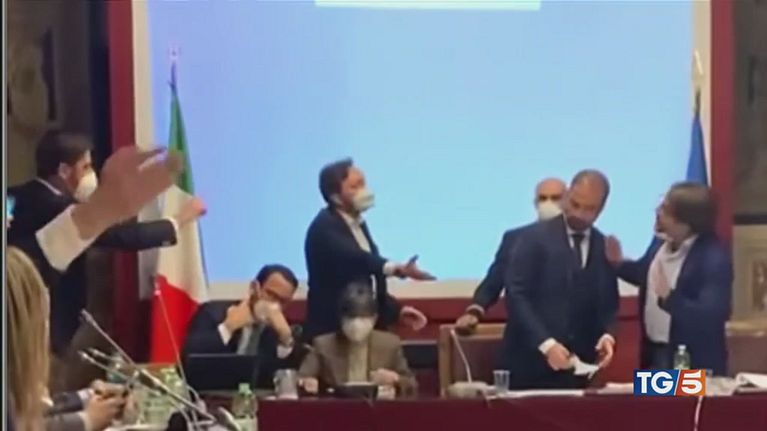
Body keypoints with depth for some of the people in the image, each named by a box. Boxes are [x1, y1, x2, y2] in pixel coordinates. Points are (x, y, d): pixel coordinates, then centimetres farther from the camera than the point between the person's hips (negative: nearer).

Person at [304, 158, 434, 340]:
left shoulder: (357, 225, 14)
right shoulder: (324, 228, -15)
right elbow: (355, 258, -34)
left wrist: (397, 310, 10)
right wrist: (397, 269, -46)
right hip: (332, 332, -9)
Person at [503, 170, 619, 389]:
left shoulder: (604, 247, 10)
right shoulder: (535, 237, -5)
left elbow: (608, 303, 14)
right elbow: (516, 296, -11)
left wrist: (607, 334, -7)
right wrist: (546, 343, -20)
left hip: (578, 364, 4)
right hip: (533, 361, -4)